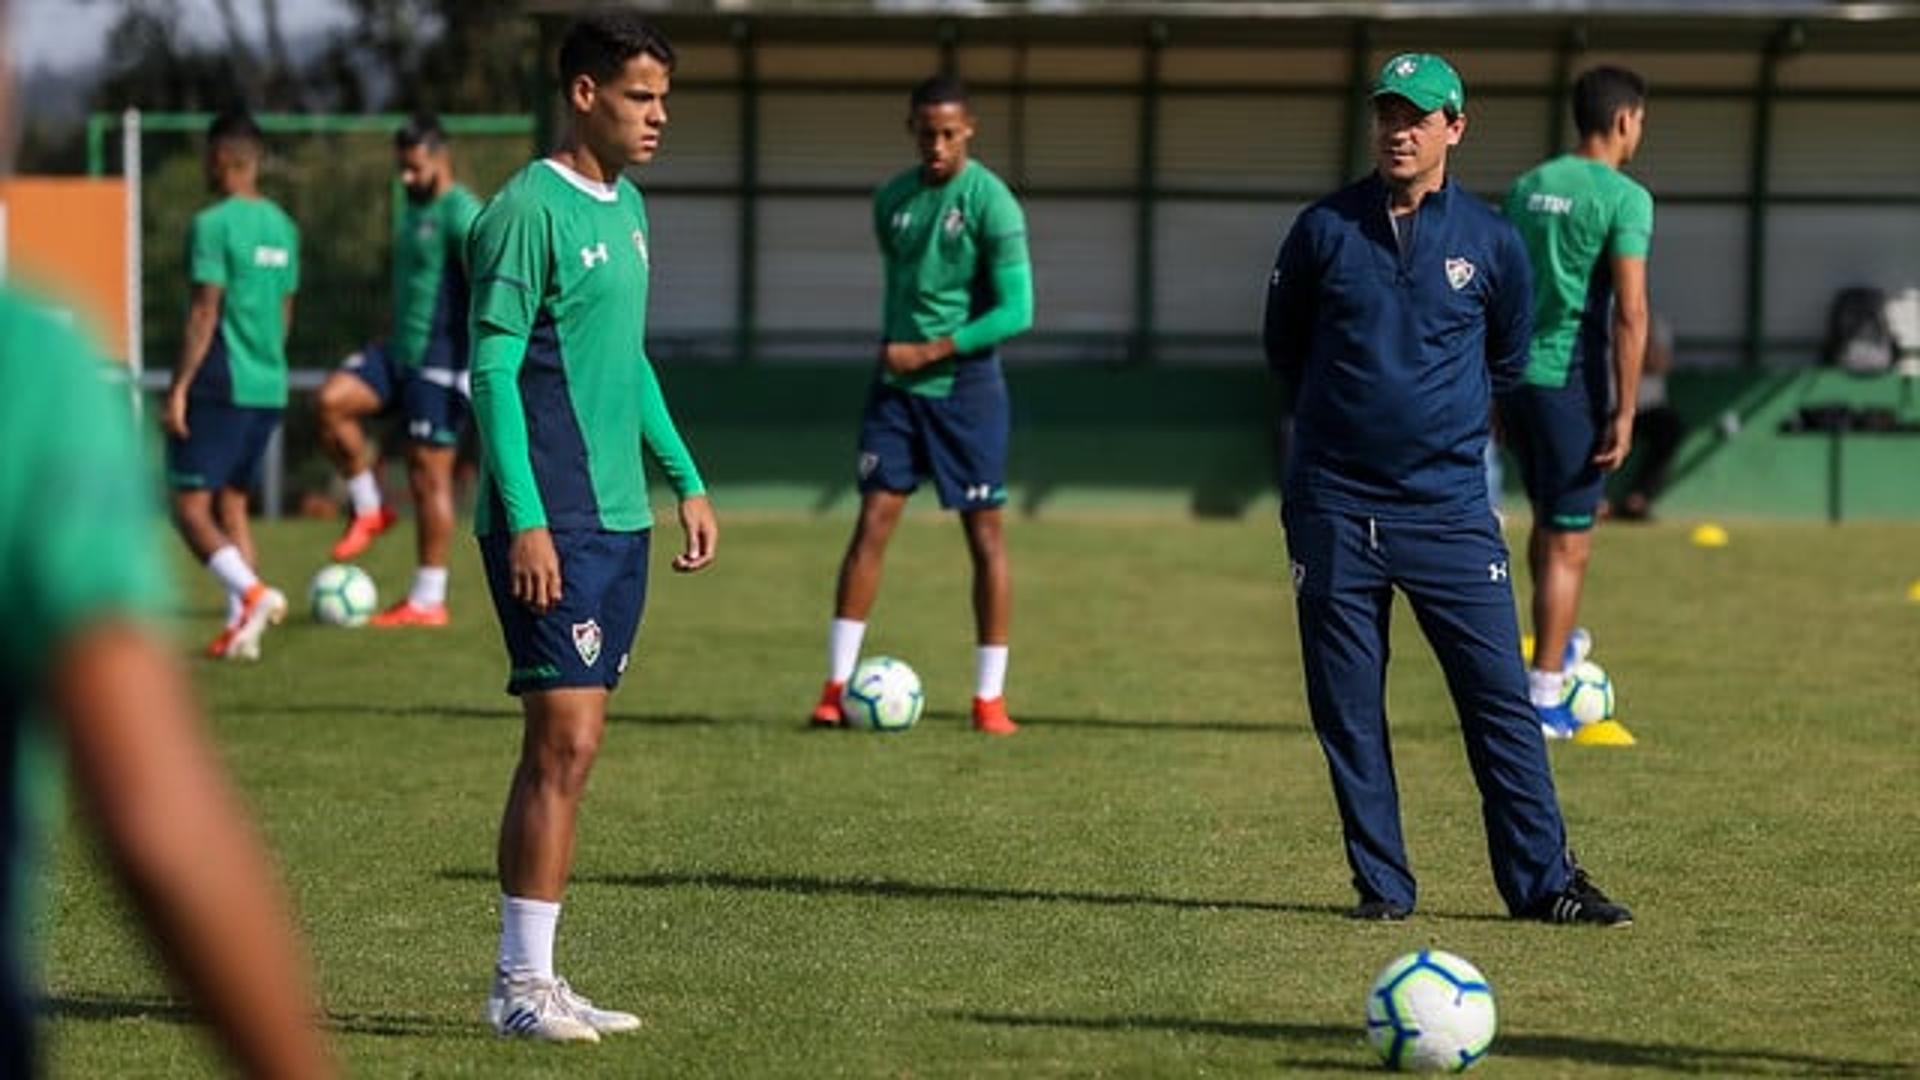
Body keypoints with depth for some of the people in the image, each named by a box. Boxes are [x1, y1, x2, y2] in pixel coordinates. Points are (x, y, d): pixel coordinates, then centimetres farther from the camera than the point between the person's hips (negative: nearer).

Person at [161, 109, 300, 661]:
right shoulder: (283, 227, 11)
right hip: (269, 387, 8)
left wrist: (179, 388, -13)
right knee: (232, 503, 14)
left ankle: (251, 593, -22)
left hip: (221, 387, -8)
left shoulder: (213, 224, -12)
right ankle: (242, 627, 7)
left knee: (189, 506, -4)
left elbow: (204, 314, -16)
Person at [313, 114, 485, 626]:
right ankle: (368, 510, 2)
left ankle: (428, 600, 2)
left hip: (440, 360, -8)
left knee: (429, 473, -4)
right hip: (399, 352, 8)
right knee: (332, 400, -13)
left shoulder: (460, 213, -14)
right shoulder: (412, 209, 15)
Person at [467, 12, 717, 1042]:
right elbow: (493, 369, -15)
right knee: (563, 744, -10)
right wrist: (525, 521, -19)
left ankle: (529, 976, 13)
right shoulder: (529, 211, -12)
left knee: (566, 748, 9)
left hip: (619, 521, 9)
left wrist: (684, 479, 20)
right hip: (552, 524, -9)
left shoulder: (627, 208, 14)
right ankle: (521, 986, -5)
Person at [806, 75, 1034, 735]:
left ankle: (990, 697, 6)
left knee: (985, 534, 0)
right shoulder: (892, 201, 8)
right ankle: (837, 685, -1)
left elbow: (1017, 310, -15)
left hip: (966, 385, -4)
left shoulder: (991, 203, -10)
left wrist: (929, 352, -15)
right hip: (896, 385, 4)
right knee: (872, 525, -2)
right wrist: (891, 347, 10)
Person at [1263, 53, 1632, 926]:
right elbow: (1283, 348, 15)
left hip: (1450, 509, 0)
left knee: (1501, 698, -3)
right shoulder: (1323, 231, 1)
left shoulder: (1491, 243, 2)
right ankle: (1381, 883, 11)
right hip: (1335, 510, 0)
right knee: (1347, 711, 2)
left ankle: (1544, 881, 1)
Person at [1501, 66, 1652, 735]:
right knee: (1570, 545, 1)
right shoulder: (1623, 198, -10)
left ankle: (1557, 648, 38)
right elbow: (1630, 313, -16)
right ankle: (1543, 699, 2)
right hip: (1571, 380, -7)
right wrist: (1625, 412, -13)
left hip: (1518, 378, 7)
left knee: (1548, 520, 25)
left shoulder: (1527, 187, 11)